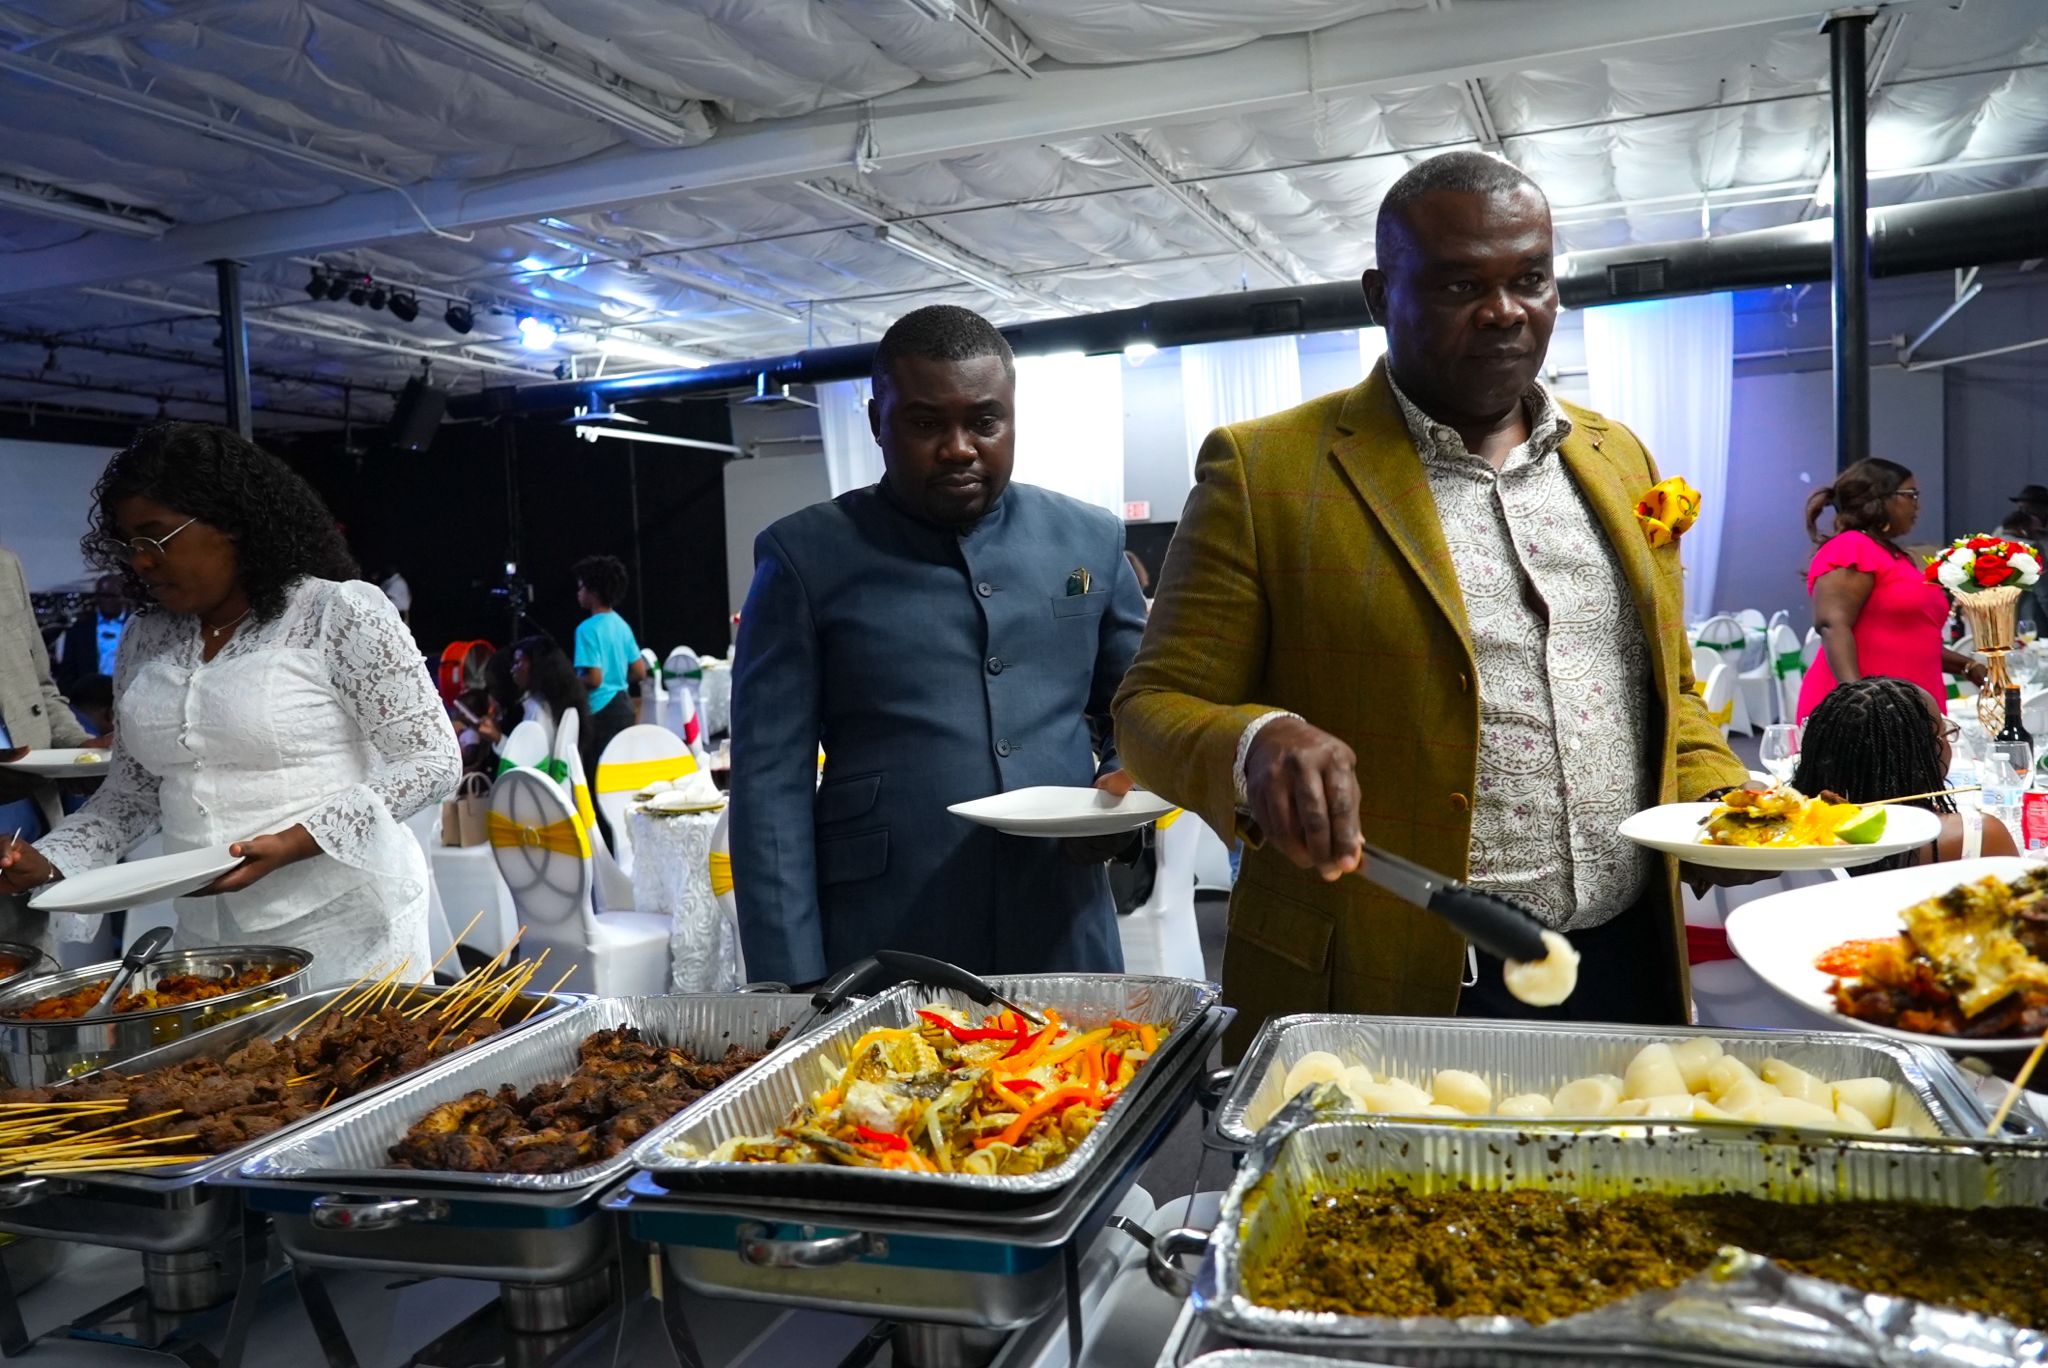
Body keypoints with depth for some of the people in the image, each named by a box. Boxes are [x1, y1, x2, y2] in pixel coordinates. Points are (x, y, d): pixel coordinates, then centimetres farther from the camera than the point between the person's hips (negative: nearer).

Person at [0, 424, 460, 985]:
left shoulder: (340, 612, -9)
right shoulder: (145, 640, 10)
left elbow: (431, 762, -11)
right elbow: (130, 793, 18)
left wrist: (291, 843, -19)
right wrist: (49, 861, 0)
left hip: (345, 925, -5)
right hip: (208, 932, 5)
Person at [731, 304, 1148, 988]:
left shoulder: (1090, 540, 5)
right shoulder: (807, 557, -3)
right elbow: (771, 784, -5)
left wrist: (1127, 785, -6)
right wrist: (796, 992, -10)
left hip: (1066, 949, 3)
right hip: (877, 963, -2)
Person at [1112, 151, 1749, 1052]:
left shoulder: (1619, 461, 11)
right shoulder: (1264, 470, -6)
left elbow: (1668, 690, 19)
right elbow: (1154, 707, -6)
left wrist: (1723, 803, 0)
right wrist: (1258, 744, -27)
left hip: (1628, 971, 5)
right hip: (1383, 997, -5)